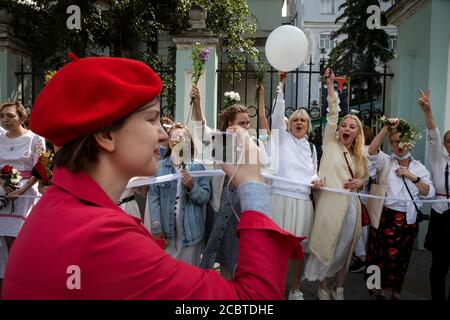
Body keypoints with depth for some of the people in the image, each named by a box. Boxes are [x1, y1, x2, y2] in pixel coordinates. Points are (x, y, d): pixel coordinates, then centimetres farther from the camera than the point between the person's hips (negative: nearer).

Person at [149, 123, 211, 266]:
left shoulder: (198, 167, -1)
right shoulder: (159, 167, -2)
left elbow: (206, 197, -4)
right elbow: (153, 197, -5)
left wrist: (192, 186, -22)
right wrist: (156, 227, -11)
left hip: (191, 230, 0)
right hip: (166, 230, 0)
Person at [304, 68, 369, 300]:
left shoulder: (359, 156, 16)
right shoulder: (331, 143, 4)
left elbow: (364, 178, 27)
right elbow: (332, 114, -4)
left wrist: (359, 182, 3)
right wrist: (330, 85, -10)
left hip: (351, 205, 5)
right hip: (330, 203, -4)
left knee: (345, 249, 11)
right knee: (326, 246, 2)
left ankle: (338, 290, 28)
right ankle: (323, 289, 20)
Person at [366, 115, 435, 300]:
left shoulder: (419, 168, 9)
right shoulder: (386, 162, 2)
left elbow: (429, 193, 2)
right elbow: (371, 151, -18)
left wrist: (413, 177, -9)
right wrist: (387, 128, -20)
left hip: (408, 219, 3)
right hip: (385, 216, -2)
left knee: (401, 257, 14)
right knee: (380, 254, 1)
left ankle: (394, 291, 32)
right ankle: (379, 289, 19)